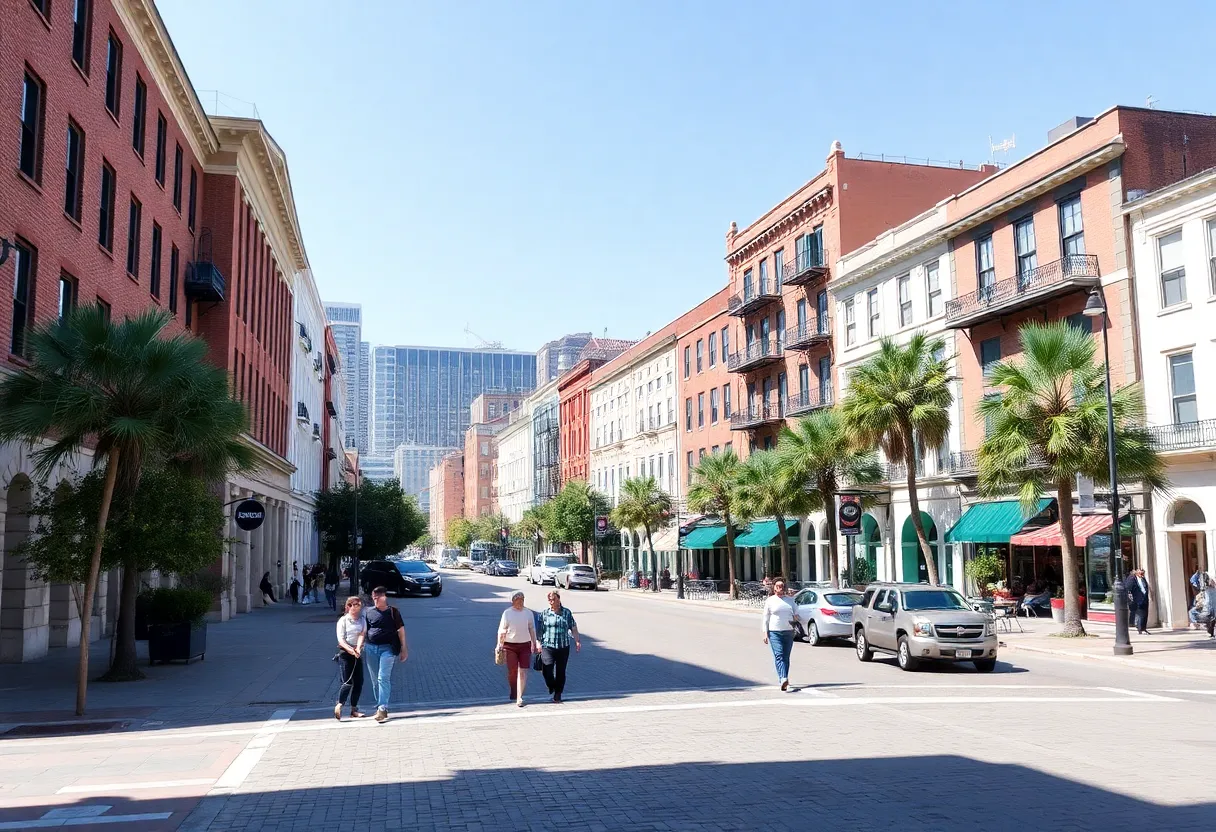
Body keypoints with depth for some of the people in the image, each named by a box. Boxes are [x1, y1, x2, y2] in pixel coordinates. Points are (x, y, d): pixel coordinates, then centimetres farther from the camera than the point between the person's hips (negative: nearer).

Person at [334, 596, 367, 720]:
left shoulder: (362, 620, 8)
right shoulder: (343, 620, -3)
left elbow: (362, 634, -6)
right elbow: (341, 639, -10)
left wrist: (358, 648, -23)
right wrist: (350, 649, -24)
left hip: (358, 653, 5)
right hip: (346, 653, -5)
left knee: (359, 682, 5)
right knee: (347, 682, -13)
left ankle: (354, 709, 14)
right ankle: (339, 706, -8)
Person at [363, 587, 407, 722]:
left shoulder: (393, 612, 1)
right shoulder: (369, 612, 9)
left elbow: (401, 630, 4)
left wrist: (403, 648, 2)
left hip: (388, 648, -4)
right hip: (371, 648, 4)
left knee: (383, 678, -13)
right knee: (375, 680, 10)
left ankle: (383, 708, -15)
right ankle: (379, 705, 24)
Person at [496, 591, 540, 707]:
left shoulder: (528, 613, 5)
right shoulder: (507, 613, -1)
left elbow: (532, 629, 11)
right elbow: (502, 630, 0)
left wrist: (535, 643, 8)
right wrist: (499, 644, -5)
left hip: (525, 645, 1)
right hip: (510, 645, -1)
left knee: (523, 672, -6)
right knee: (512, 671, 3)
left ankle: (519, 697, -4)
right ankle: (513, 692, 28)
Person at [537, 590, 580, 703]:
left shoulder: (567, 613, 5)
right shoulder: (545, 613, 3)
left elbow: (573, 628, 10)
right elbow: (539, 630, 5)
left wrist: (577, 641, 4)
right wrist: (539, 644, 1)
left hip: (563, 647, 1)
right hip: (548, 647, -1)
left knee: (560, 672, 5)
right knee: (547, 670, -13)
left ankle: (557, 695, 19)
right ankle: (551, 686, 20)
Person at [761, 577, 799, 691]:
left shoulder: (789, 600, 13)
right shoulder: (770, 601, 5)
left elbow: (796, 613, 20)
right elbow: (766, 618, 4)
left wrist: (795, 618, -4)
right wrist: (765, 633, -3)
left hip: (789, 632, 4)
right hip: (774, 632, -4)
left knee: (786, 657, 6)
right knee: (779, 656, -15)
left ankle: (783, 679, 16)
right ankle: (783, 680, -26)